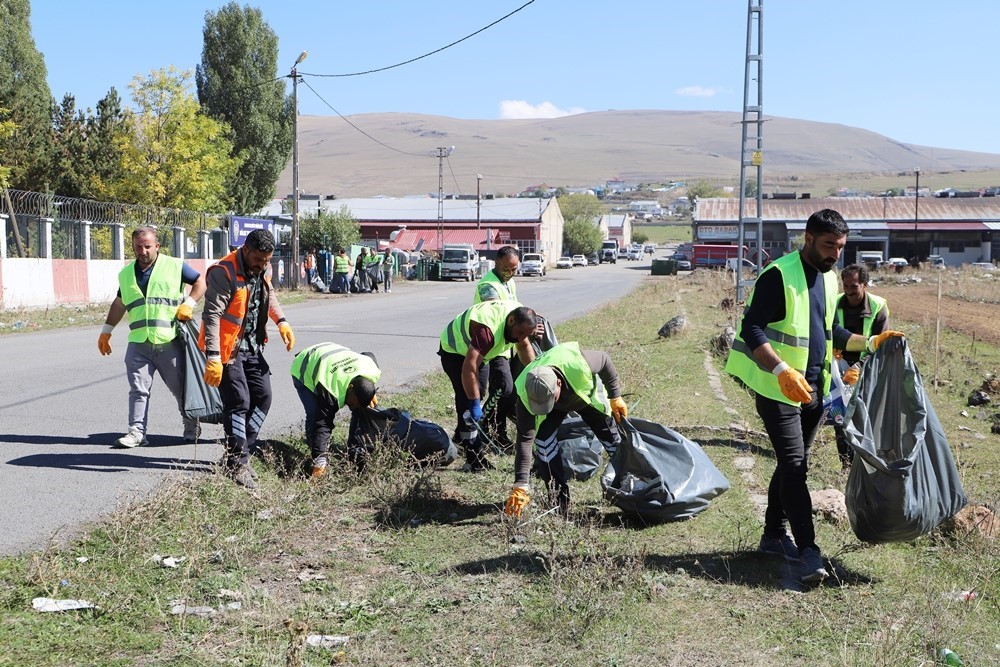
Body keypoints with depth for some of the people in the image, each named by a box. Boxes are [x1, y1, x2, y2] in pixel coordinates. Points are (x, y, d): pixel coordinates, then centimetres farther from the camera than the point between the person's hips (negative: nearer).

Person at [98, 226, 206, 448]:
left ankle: (191, 425, 24)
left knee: (180, 387, 7)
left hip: (169, 341, -3)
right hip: (138, 344, 3)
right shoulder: (126, 274, 16)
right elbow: (119, 304, 27)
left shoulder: (175, 266, 2)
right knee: (138, 389, -2)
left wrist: (188, 304, -8)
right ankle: (136, 431, 1)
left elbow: (201, 282, 6)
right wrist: (106, 331, 27)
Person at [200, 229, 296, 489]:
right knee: (238, 402, -8)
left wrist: (281, 321, 8)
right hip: (228, 348, -8)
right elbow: (212, 315, -25)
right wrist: (213, 358, -30)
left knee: (262, 396, 8)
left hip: (252, 346, 8)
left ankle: (238, 453, 19)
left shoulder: (263, 268, 2)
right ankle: (237, 465, 1)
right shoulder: (224, 272, -22)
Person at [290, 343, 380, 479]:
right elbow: (322, 424, -41)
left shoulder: (374, 371, -26)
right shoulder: (330, 391, -44)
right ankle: (319, 459, -13)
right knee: (315, 415, -22)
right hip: (303, 371, -6)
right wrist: (320, 462, -45)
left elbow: (369, 355, -2)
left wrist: (371, 393, -1)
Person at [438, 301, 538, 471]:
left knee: (478, 395, 16)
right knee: (467, 401, -16)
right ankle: (475, 459, -15)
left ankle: (463, 436, 35)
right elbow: (469, 369, -46)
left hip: (479, 352, 9)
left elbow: (524, 346, 6)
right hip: (454, 350, -9)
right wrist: (474, 403, -44)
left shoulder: (519, 318, -16)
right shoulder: (487, 329, -43)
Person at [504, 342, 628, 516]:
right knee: (543, 438, -23)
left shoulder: (577, 364, -46)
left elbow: (604, 360, -22)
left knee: (612, 440, 5)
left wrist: (615, 397, -14)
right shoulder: (525, 395, -42)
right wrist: (520, 486, -43)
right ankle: (559, 495, -6)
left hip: (587, 394, 0)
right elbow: (525, 440, -39)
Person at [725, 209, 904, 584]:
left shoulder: (829, 280, 13)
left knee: (791, 464, 14)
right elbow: (752, 330, -20)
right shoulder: (778, 276, -14)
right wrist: (782, 371, -32)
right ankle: (807, 550, -9)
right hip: (778, 388, -8)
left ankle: (774, 535, 26)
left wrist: (871, 342, 12)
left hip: (813, 388, 8)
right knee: (794, 465, -11)